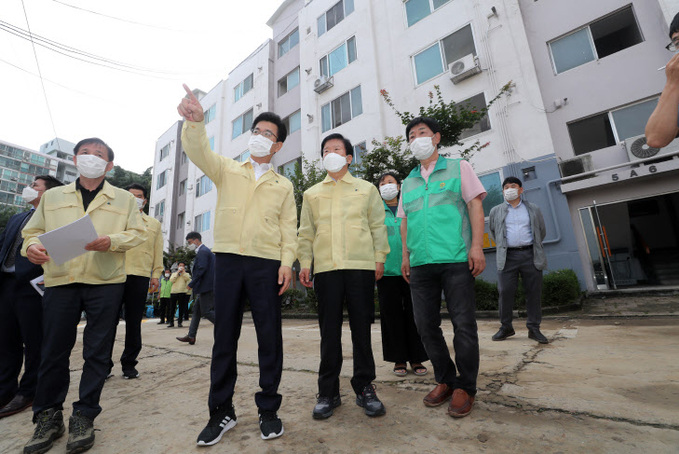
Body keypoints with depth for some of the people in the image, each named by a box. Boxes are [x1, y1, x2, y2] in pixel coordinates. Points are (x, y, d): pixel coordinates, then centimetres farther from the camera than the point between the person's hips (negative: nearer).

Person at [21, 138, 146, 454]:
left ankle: (84, 416, 17)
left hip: (105, 282, -2)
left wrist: (111, 241, -16)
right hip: (59, 280, 2)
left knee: (97, 352, 3)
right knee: (53, 350, 6)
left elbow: (137, 233, 3)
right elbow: (33, 230, 16)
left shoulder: (123, 199, 10)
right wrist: (32, 246, -6)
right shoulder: (52, 196, 18)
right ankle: (48, 417, 23)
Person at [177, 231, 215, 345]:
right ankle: (191, 336, 19)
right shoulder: (205, 251, 19)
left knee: (206, 311, -7)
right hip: (204, 288, 11)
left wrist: (191, 284, -14)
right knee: (196, 310, 13)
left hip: (206, 287, -11)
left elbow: (201, 269, -22)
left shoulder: (202, 251, -13)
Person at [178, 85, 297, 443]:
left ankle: (268, 410, 19)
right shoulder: (227, 170, 15)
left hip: (266, 263, 0)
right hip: (228, 259, 1)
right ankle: (221, 411, 21)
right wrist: (195, 121, -24)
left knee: (269, 336, 2)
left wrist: (287, 262, -7)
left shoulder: (283, 186, 14)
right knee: (224, 336, 6)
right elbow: (199, 151, -4)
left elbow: (289, 227, 6)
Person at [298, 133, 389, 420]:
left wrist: (380, 257, 1)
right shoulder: (311, 194, 18)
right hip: (326, 267, 1)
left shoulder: (366, 189, 15)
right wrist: (305, 262, 4)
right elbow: (306, 232, 14)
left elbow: (378, 226, 10)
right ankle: (328, 392, 17)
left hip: (361, 266, -1)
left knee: (361, 327, 3)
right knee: (329, 331, 5)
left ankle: (364, 388, 18)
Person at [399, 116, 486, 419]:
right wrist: (405, 255, 12)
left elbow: (475, 205, 1)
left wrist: (476, 246, -9)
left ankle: (465, 387, 16)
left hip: (456, 259, -4)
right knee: (426, 324, 6)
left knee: (464, 324, -1)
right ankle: (445, 380, 23)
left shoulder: (458, 167, 9)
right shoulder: (408, 182, 20)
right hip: (421, 263, 4)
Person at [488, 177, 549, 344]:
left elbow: (541, 231, 22)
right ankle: (506, 327, 8)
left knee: (534, 292, 2)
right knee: (505, 291, -4)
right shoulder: (496, 211, 12)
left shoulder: (533, 209, 14)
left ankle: (534, 328, 13)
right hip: (507, 257, -1)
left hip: (530, 255, 1)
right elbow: (492, 231, 23)